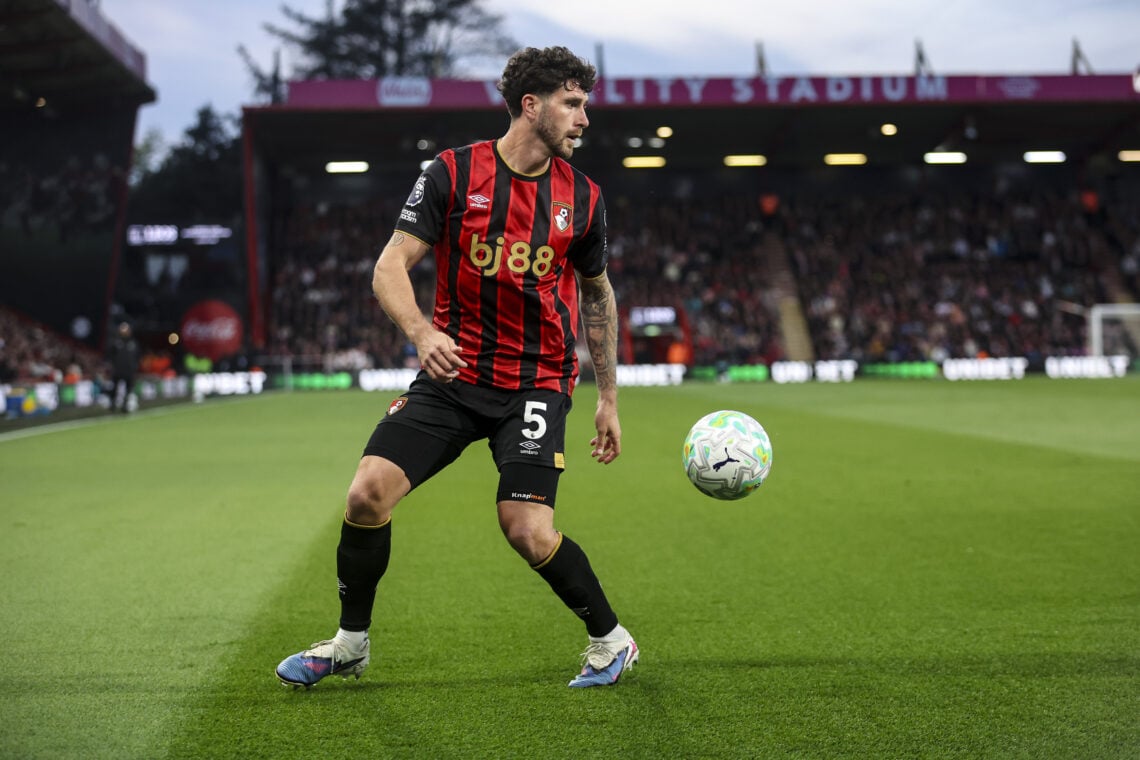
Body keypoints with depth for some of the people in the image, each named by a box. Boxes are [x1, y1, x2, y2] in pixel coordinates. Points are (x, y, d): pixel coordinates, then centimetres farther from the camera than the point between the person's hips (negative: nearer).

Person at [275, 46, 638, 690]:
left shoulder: (583, 197, 1)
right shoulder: (453, 172, -5)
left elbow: (597, 294, 16)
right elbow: (391, 266, -7)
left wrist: (609, 398, 16)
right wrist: (422, 332, -27)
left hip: (537, 382, 0)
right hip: (452, 373, 1)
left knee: (527, 530, -16)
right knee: (369, 492, -12)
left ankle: (612, 641, 10)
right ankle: (352, 642, 11)